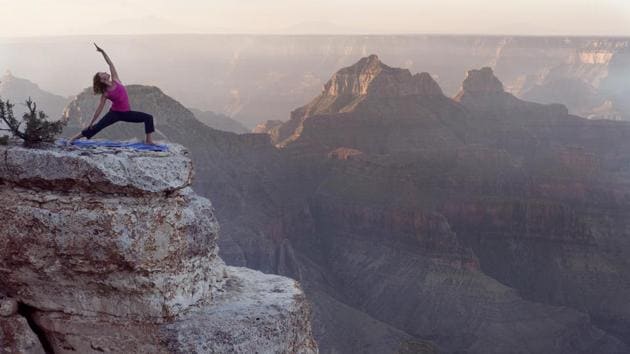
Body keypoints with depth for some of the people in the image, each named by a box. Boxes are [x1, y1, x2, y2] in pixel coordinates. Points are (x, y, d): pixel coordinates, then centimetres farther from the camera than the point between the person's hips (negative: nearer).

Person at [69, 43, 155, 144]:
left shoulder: (115, 80, -2)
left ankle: (148, 140, -7)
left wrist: (102, 51, -11)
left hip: (126, 113, 4)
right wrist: (91, 123, -6)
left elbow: (110, 64, -3)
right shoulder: (105, 94, -10)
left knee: (149, 118, -7)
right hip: (115, 113, -4)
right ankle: (74, 138, -4)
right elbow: (99, 109, -5)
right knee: (97, 127, -13)